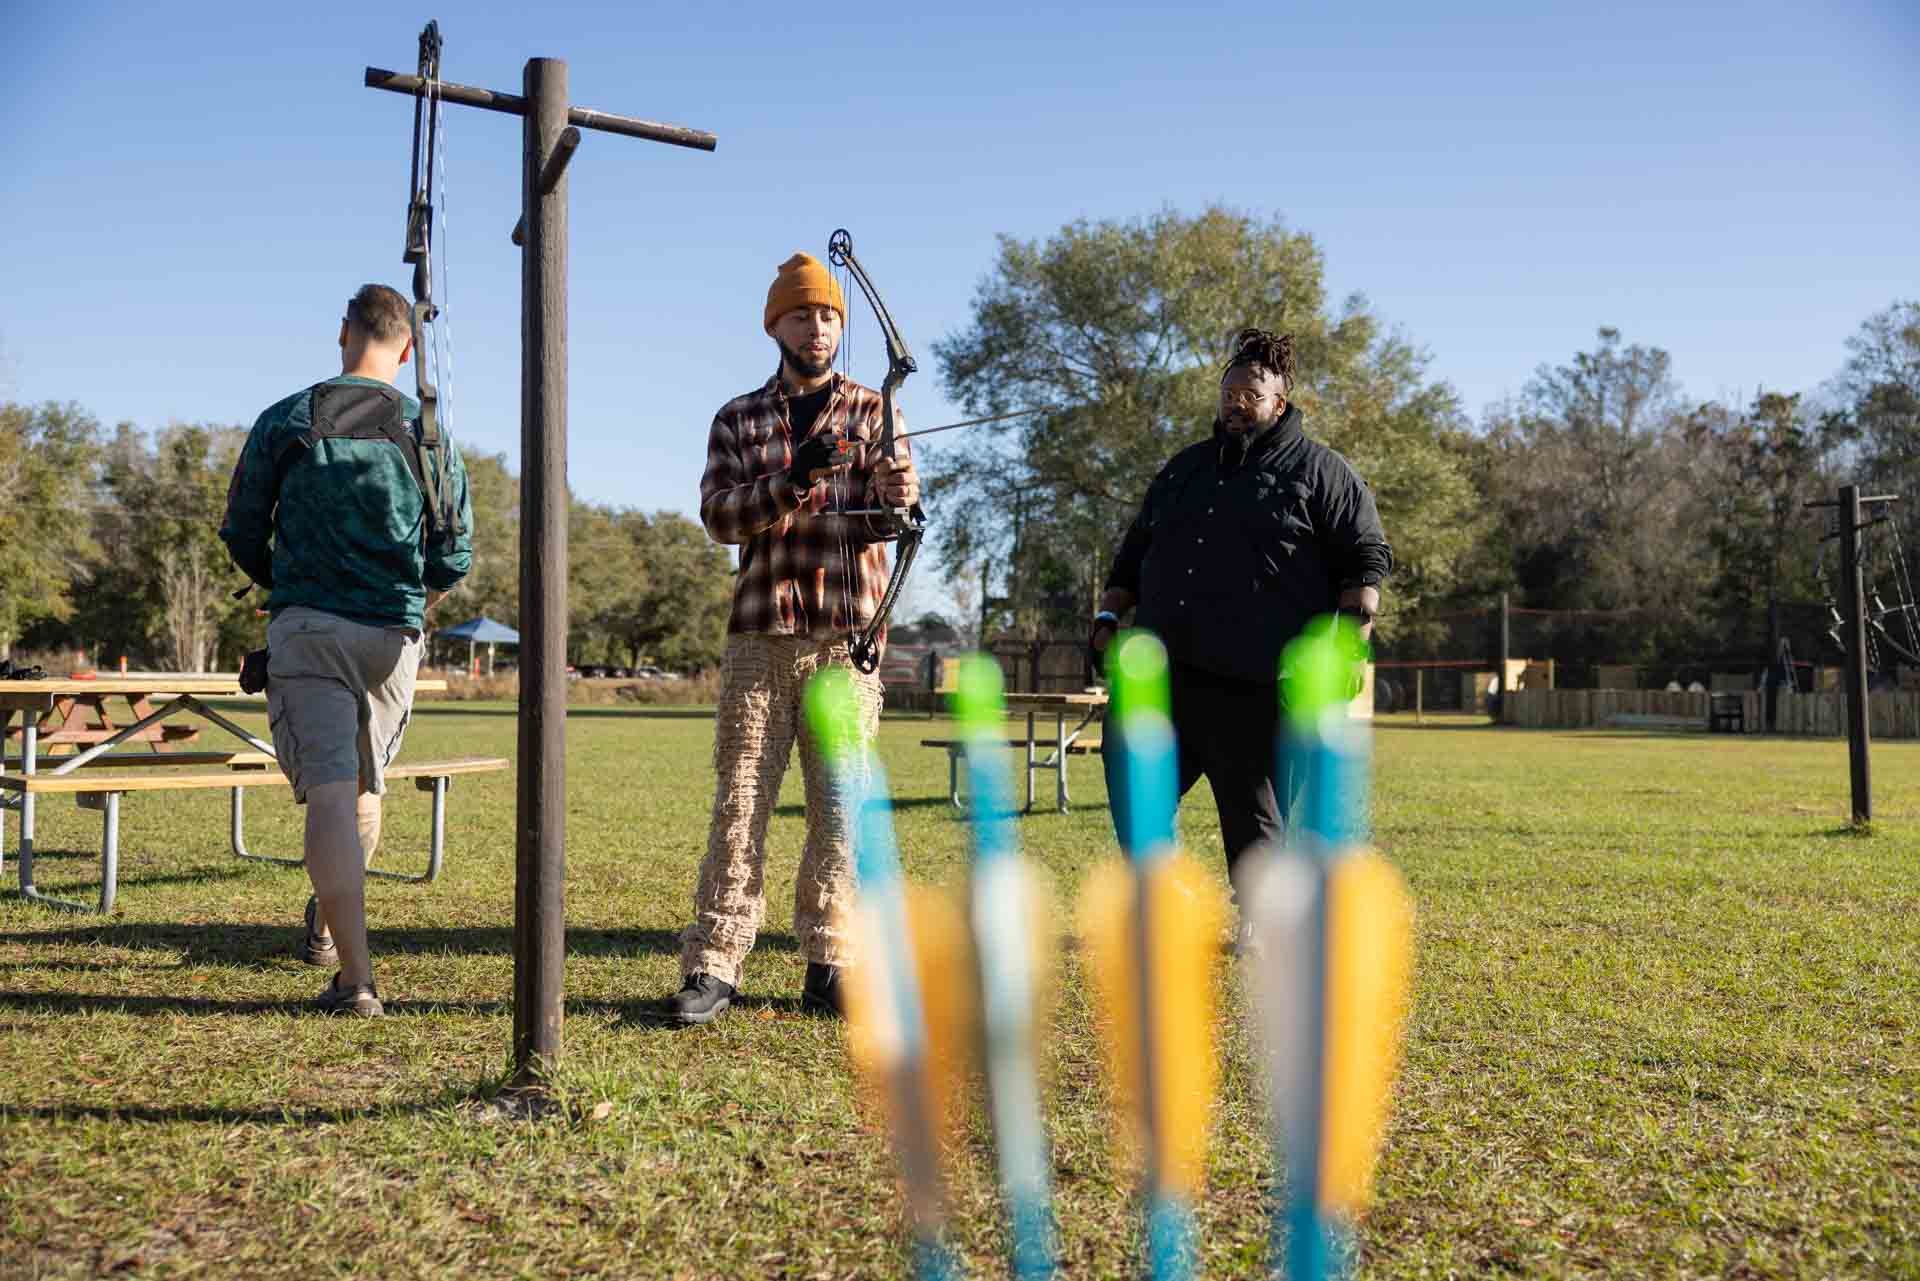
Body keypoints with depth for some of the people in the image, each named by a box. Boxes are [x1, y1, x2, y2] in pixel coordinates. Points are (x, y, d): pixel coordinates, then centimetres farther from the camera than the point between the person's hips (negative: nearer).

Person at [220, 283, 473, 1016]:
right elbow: (455, 558, 3)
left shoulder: (286, 421, 2)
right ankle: (326, 929, 35)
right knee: (365, 789, 19)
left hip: (306, 627, -2)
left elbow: (242, 535, 7)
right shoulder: (428, 434, 3)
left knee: (329, 794, -7)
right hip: (393, 635, 2)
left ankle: (355, 978, -13)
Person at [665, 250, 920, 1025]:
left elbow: (880, 519, -5)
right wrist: (795, 478, -20)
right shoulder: (738, 421, 12)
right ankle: (713, 967, 2)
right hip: (760, 637, 0)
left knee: (839, 808, 3)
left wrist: (899, 494, -29)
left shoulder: (872, 413, 10)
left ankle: (827, 965, 12)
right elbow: (718, 516, -3)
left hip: (848, 638, 0)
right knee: (739, 802, -2)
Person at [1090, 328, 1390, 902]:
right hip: (1159, 674, 6)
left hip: (1255, 687, -5)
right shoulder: (1184, 467, 22)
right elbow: (1133, 552, 26)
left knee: (1254, 814, 0)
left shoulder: (1322, 472, 5)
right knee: (1130, 789, 2)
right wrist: (1108, 617, 13)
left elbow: (1368, 559, 1)